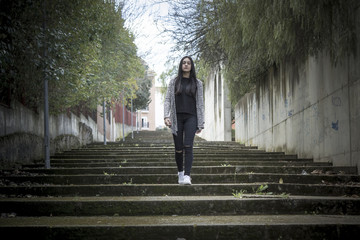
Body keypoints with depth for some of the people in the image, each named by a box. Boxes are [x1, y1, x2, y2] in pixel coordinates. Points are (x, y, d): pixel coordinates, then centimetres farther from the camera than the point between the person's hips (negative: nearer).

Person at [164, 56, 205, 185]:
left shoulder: (197, 83, 10)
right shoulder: (173, 82, 10)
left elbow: (200, 103, 9)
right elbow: (167, 100, 5)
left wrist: (200, 123, 5)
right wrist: (166, 116, -11)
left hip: (191, 117, -1)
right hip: (177, 117, 1)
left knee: (188, 146, -16)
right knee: (178, 149, 2)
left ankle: (187, 176, -21)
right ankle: (180, 172, 25)